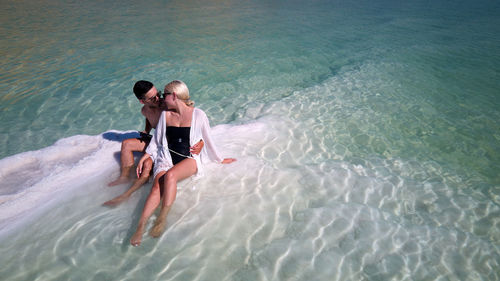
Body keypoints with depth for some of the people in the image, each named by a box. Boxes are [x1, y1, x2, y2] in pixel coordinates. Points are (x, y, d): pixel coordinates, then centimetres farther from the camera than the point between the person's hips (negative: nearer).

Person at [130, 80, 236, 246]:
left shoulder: (197, 115, 0)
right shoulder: (165, 115, 12)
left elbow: (207, 139, 8)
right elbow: (156, 140, 21)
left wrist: (220, 159, 15)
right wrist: (145, 157, 11)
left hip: (189, 159, -3)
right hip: (167, 157, 3)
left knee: (170, 175, -35)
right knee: (157, 185, -26)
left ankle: (162, 219, -28)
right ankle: (140, 227, -33)